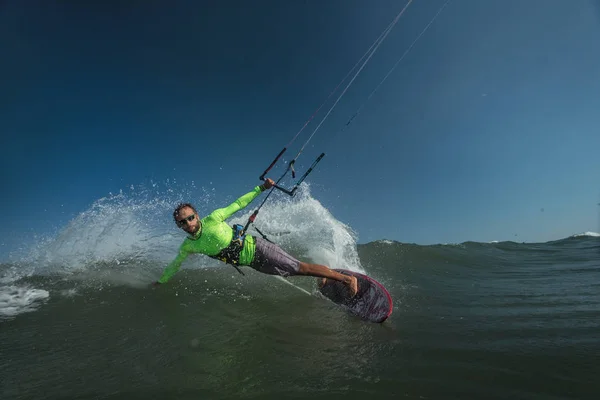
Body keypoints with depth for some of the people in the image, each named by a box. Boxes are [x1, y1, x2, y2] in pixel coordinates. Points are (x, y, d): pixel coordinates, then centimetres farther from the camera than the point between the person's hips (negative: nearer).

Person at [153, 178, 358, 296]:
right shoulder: (188, 246, -1)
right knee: (296, 272, 7)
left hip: (257, 248, -5)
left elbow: (237, 204, -7)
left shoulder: (213, 219, -16)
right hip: (254, 264, 5)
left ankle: (347, 279, 0)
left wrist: (261, 188, -10)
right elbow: (175, 265, 17)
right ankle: (324, 272, 29)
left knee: (300, 267, -8)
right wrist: (160, 281, 27)